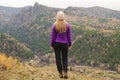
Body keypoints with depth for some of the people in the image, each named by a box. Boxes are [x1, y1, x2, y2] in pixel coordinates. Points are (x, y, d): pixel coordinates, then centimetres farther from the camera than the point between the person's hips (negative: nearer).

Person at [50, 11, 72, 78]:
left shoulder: (54, 25, -7)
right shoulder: (67, 25, -5)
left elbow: (52, 36, -4)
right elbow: (69, 35, 0)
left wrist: (51, 45, 4)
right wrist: (70, 44, 8)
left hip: (56, 43, 0)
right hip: (65, 44, 1)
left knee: (58, 58, 8)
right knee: (65, 58, 12)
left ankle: (60, 73, 11)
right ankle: (65, 72, -3)